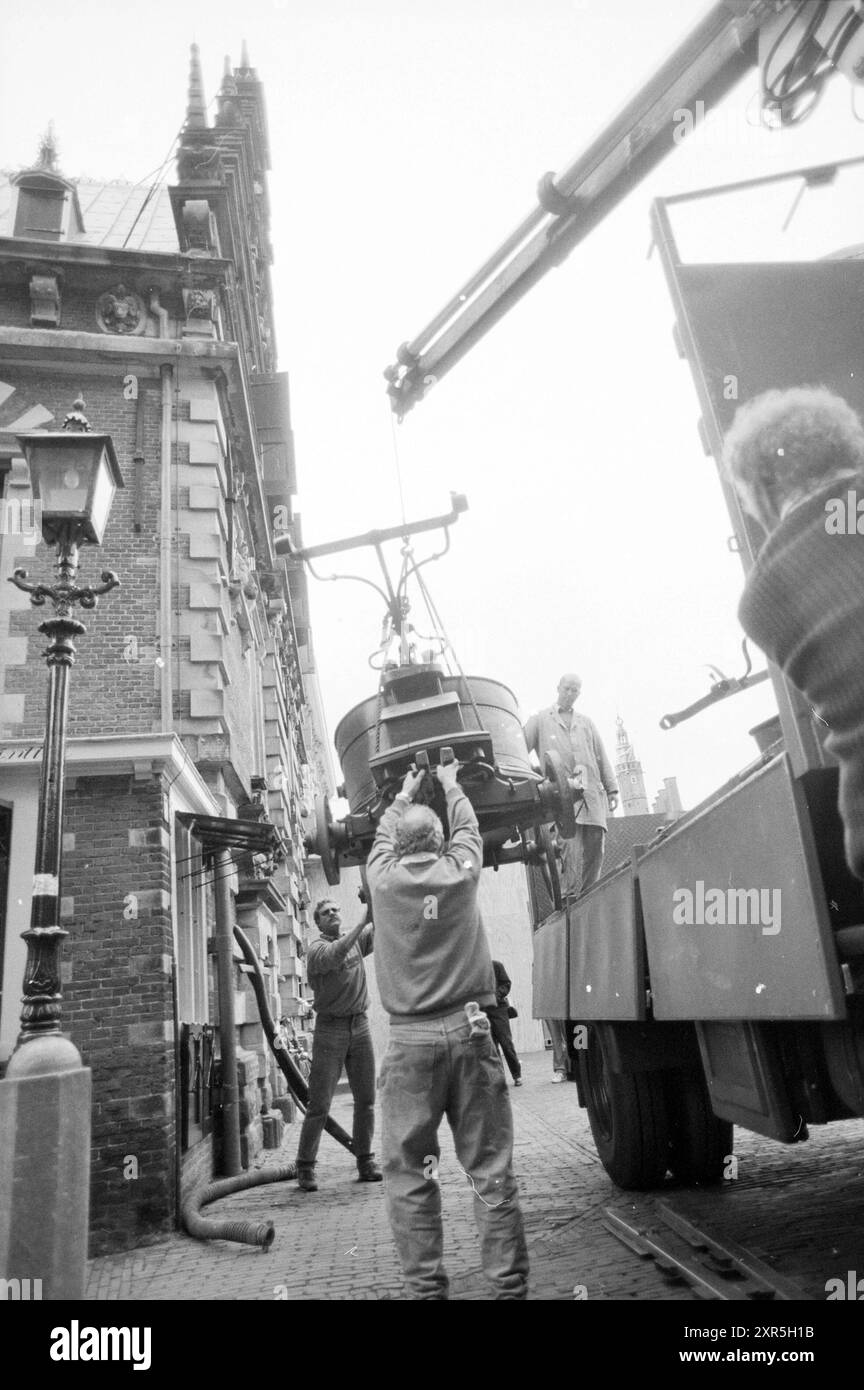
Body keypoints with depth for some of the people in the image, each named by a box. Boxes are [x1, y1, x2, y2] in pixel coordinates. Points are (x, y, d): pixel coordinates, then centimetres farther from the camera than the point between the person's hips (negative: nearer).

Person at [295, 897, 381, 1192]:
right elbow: (336, 955, -30)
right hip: (330, 1027, -5)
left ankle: (365, 1162, 19)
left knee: (366, 1099, 8)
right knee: (319, 1104, -2)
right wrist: (365, 920, -39)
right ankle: (305, 1167, 8)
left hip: (360, 1024, 5)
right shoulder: (317, 949, -9)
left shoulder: (357, 939, 8)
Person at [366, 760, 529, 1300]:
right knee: (491, 1170, 5)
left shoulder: (384, 878, 1)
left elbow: (383, 834, 23)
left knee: (409, 1173, 7)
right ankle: (508, 1285, 8)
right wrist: (450, 786, 39)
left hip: (410, 1039, 0)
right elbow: (469, 828, 22)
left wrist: (405, 794, 40)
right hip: (468, 1032, 1)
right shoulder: (460, 872, 1)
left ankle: (426, 1286, 8)